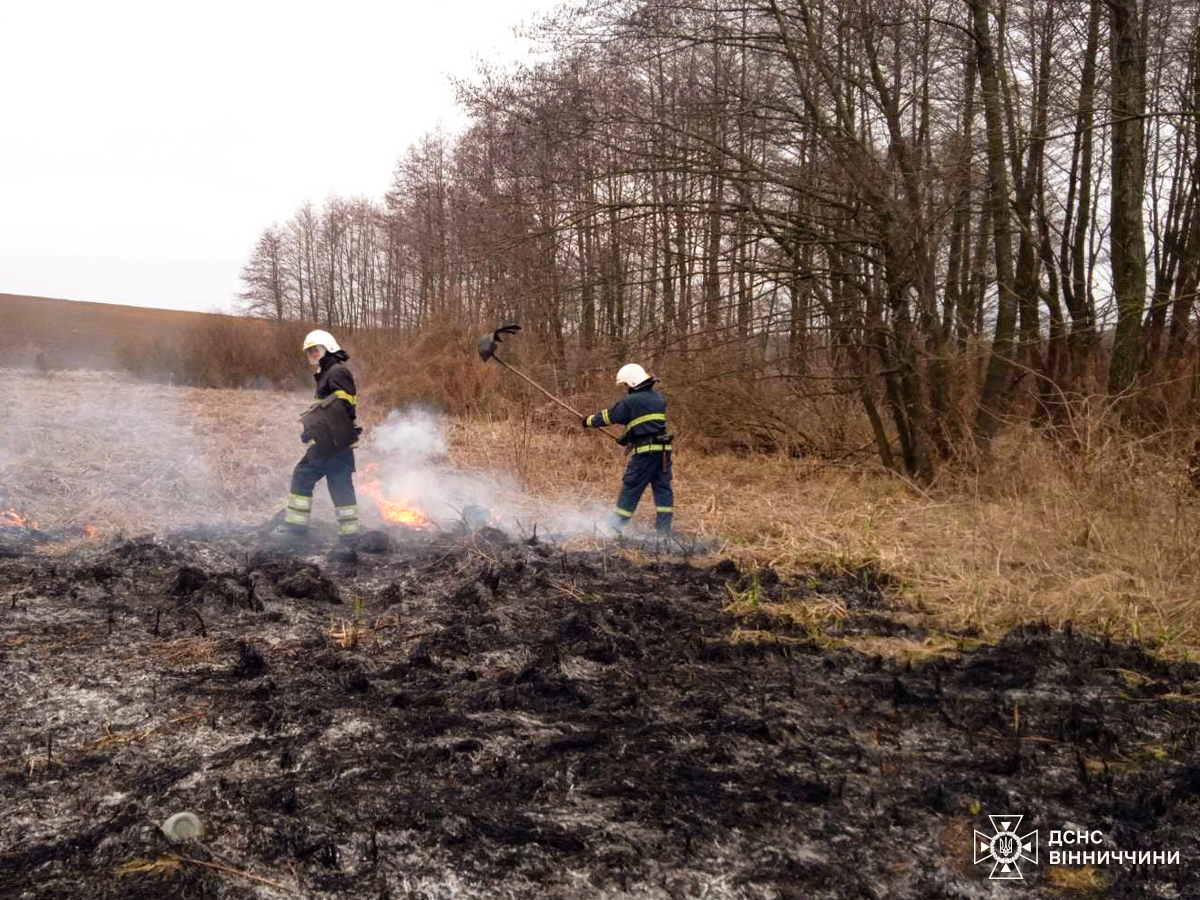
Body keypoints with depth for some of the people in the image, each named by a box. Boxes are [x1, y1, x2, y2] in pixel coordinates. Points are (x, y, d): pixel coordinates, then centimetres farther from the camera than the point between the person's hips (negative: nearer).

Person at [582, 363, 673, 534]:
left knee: (631, 487, 1)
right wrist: (630, 438, 29)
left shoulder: (630, 401, -7)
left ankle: (616, 524, 9)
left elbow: (609, 416, 2)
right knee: (663, 488, 7)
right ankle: (664, 528, 7)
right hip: (663, 449, 7)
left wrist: (589, 421, 19)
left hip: (644, 450, -6)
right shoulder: (659, 398, 15)